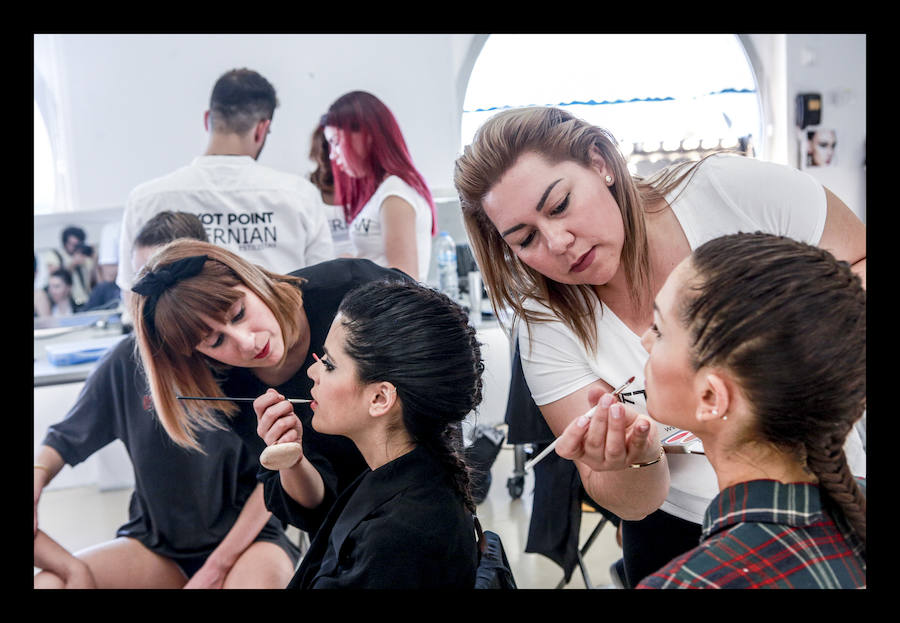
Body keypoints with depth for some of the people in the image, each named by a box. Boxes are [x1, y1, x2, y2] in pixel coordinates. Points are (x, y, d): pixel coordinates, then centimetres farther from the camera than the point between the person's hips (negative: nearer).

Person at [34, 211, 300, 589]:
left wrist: (218, 566, -13)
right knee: (48, 582, -20)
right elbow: (64, 440, 8)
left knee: (259, 576, -36)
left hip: (247, 536, -3)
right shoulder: (126, 360, -2)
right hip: (156, 544, 4)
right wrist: (38, 472, -15)